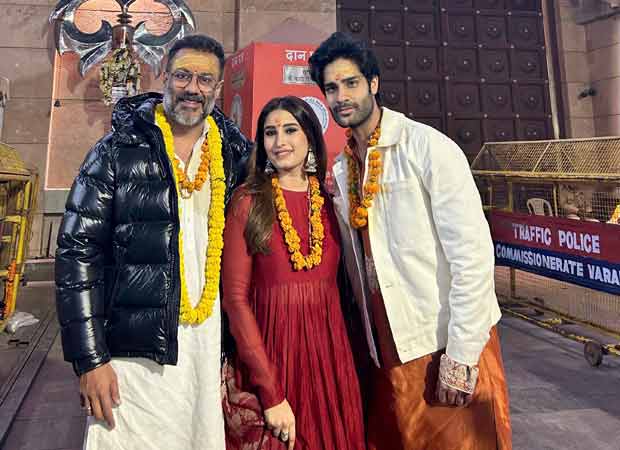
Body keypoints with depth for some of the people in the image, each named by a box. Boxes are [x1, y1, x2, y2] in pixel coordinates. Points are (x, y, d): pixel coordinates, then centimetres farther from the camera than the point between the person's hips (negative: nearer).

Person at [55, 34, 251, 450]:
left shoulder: (236, 154, 6)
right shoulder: (117, 150, -3)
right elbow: (79, 251, -6)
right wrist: (90, 359, -11)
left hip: (212, 347, 3)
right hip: (135, 353, -3)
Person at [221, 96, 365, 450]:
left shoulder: (330, 200, 6)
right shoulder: (249, 202, -5)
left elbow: (338, 284, 9)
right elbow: (236, 297, -10)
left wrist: (351, 360, 0)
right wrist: (271, 392, -16)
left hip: (331, 353, 4)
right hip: (269, 353, -3)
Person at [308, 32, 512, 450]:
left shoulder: (427, 146, -12)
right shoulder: (340, 170, 6)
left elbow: (473, 253, -16)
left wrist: (461, 355, -17)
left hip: (448, 348, -5)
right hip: (386, 351, 6)